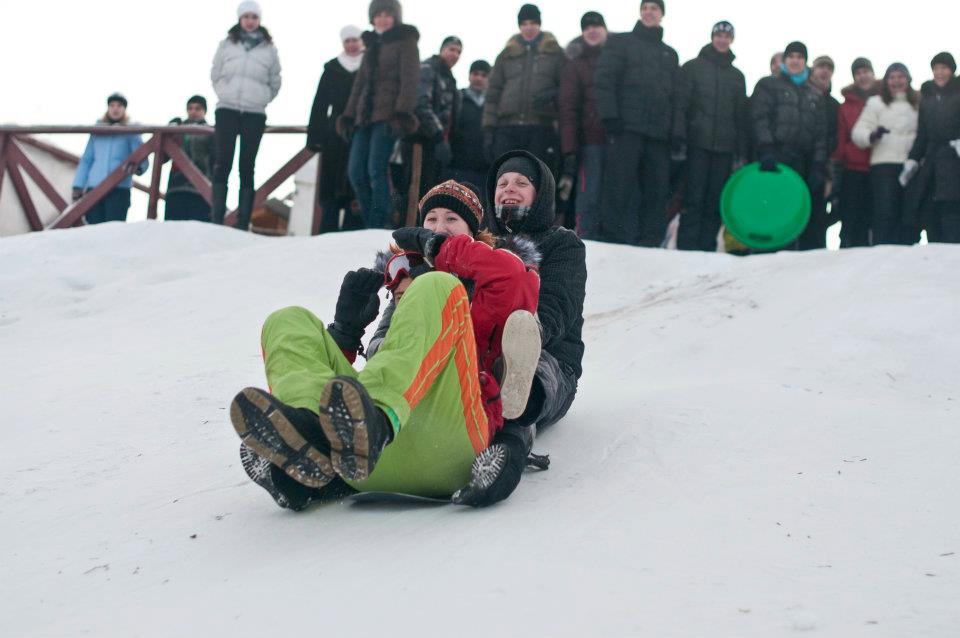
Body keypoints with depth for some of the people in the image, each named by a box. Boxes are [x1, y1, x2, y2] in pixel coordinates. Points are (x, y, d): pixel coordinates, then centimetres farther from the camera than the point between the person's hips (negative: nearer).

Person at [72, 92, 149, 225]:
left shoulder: (131, 131, 10)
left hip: (119, 189, -3)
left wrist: (137, 165, -27)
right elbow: (86, 160, 19)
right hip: (94, 189, 3)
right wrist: (78, 186, 7)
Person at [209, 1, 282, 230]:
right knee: (223, 163, -4)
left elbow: (275, 83, 15)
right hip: (227, 110, 0)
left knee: (247, 166, 1)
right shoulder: (227, 44, 7)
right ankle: (217, 217, -3)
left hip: (255, 114, 0)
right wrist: (225, 93, 5)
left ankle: (243, 221, 1)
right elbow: (215, 75, 14)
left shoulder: (268, 48, 7)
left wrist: (261, 99, 5)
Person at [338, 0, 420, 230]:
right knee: (356, 172, -1)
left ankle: (378, 226, -13)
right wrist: (349, 116, 17)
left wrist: (402, 113, -19)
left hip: (387, 115, -7)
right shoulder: (372, 45, 24)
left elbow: (409, 80, -8)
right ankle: (371, 223, 8)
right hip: (365, 115, 7)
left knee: (376, 170, -16)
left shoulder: (405, 42, 3)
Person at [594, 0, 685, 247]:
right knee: (619, 191, -9)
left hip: (659, 134, 4)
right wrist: (609, 116, -13)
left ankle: (648, 249, 1)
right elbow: (604, 80, 0)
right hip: (626, 128, -4)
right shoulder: (620, 42, 12)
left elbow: (676, 96, 20)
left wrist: (678, 132, 6)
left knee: (657, 194, -1)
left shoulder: (669, 54, 24)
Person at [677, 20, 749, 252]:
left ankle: (707, 248, 2)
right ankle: (686, 248, -9)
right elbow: (681, 104, 2)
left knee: (715, 203, 0)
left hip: (724, 147, 3)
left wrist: (742, 153, 8)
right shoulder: (693, 67, 8)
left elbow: (742, 116, 17)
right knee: (694, 199, -9)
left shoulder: (736, 75, 17)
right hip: (697, 143, -3)